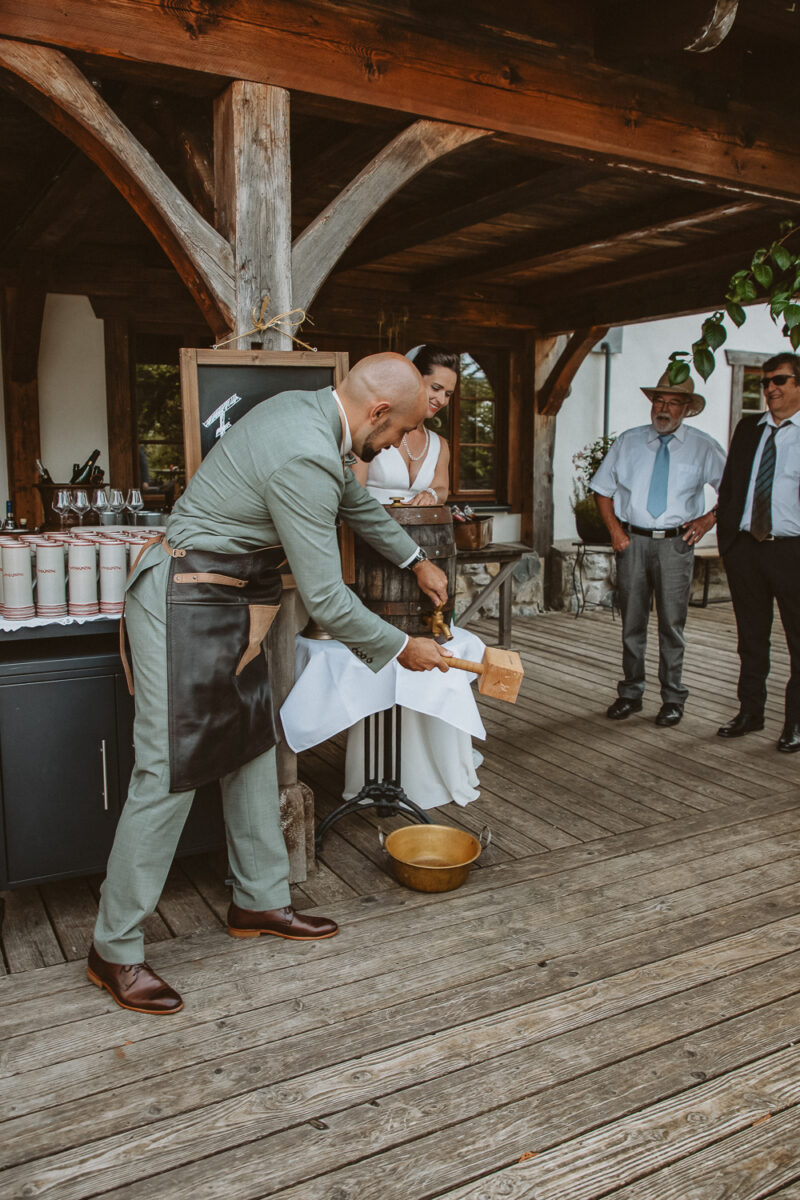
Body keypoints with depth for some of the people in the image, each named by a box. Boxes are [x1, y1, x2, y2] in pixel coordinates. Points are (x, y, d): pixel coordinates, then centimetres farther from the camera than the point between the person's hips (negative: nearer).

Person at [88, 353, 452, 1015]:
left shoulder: (306, 409, 5)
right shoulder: (304, 459, -26)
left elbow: (356, 499, 24)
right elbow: (326, 599, -22)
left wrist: (416, 561, 31)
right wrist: (401, 649, -7)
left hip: (230, 603, 10)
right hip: (186, 606, -10)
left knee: (253, 750, 14)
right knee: (169, 773, -4)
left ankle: (260, 901, 29)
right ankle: (115, 949, 11)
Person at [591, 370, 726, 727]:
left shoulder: (703, 447, 5)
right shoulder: (628, 442, 9)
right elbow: (604, 489, 12)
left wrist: (708, 518, -4)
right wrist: (614, 528, 1)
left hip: (675, 543, -2)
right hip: (632, 540, 2)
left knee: (672, 624, 2)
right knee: (632, 623, 7)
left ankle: (673, 699, 14)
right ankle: (630, 693, 19)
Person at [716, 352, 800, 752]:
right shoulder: (748, 428, 11)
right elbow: (728, 487, 13)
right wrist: (726, 540, 7)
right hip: (745, 548, 4)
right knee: (751, 638, 14)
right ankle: (750, 712, 28)